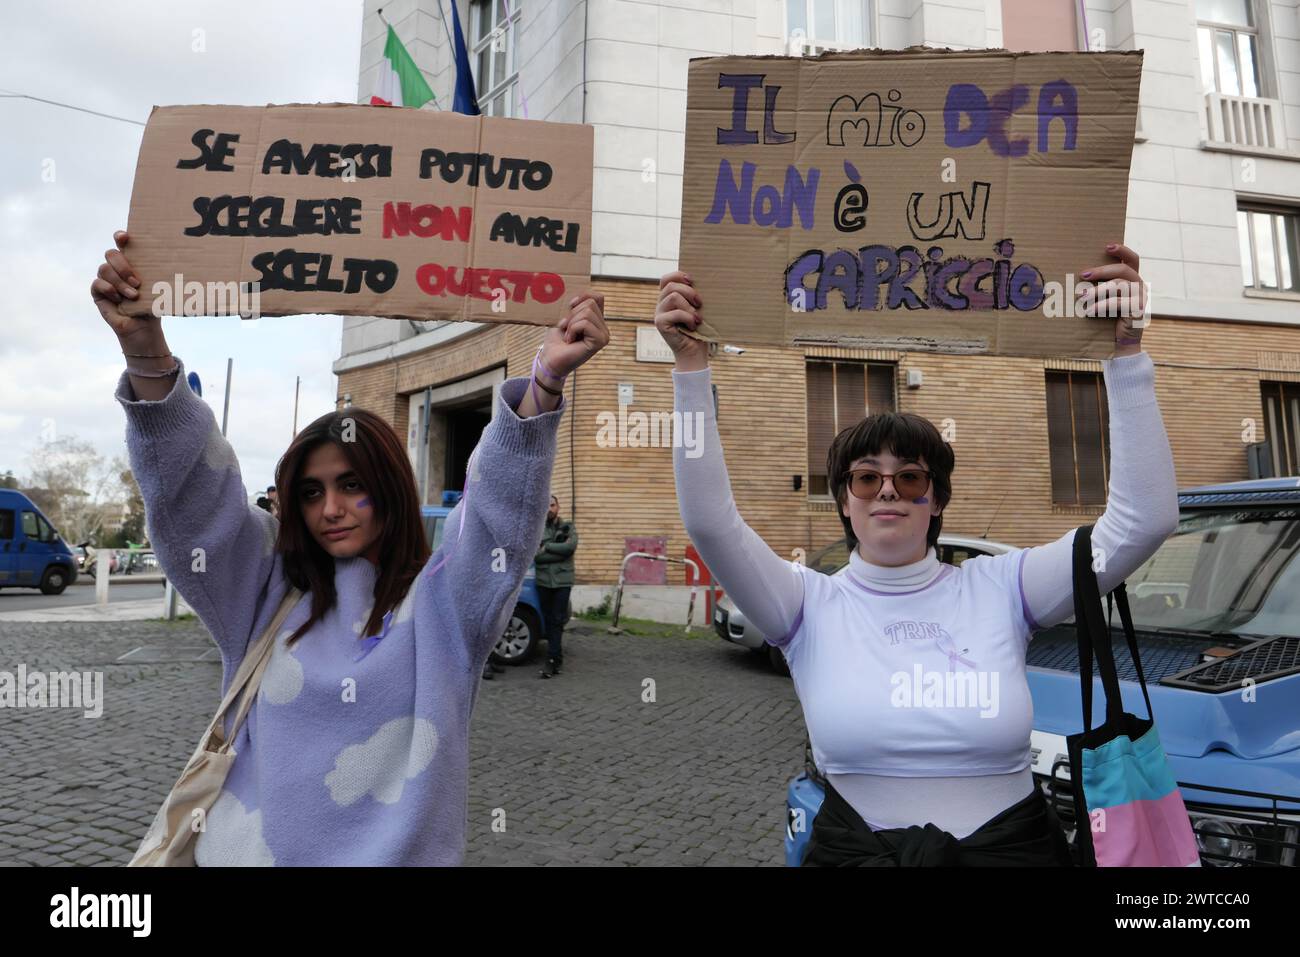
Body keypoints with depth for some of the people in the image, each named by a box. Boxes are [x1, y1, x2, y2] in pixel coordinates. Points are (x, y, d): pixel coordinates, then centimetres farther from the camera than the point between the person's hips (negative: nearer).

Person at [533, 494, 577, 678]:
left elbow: (571, 546, -13)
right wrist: (559, 550, -12)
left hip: (562, 581, -1)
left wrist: (547, 547, -9)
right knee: (548, 620, 6)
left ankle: (552, 660, -6)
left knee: (557, 621, -5)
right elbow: (536, 556, -7)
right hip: (543, 581, 2)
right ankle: (557, 656, 17)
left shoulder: (568, 527, 8)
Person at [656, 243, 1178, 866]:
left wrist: (1125, 354, -13)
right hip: (855, 848, -1)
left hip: (1009, 845, 2)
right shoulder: (811, 605, -3)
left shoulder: (998, 589, 0)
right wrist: (691, 365, -22)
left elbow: (1144, 520, -7)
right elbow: (709, 522, -17)